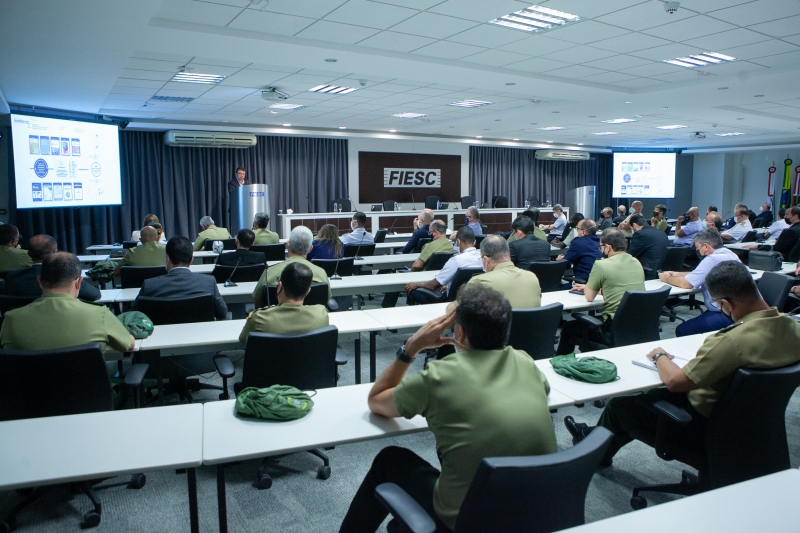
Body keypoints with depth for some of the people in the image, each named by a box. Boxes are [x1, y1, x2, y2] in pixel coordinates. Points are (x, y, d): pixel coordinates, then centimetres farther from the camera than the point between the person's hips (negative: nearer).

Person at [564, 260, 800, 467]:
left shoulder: (733, 341, -38)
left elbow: (675, 381, -31)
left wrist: (659, 357, -11)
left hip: (707, 427, -8)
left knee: (618, 406, 12)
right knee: (653, 394, 26)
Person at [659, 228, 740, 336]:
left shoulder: (713, 259, -17)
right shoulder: (729, 254, 13)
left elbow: (686, 284, -15)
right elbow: (699, 274, 25)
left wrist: (667, 279, 3)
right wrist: (676, 274, 21)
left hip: (725, 316, -11)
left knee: (682, 331, -9)